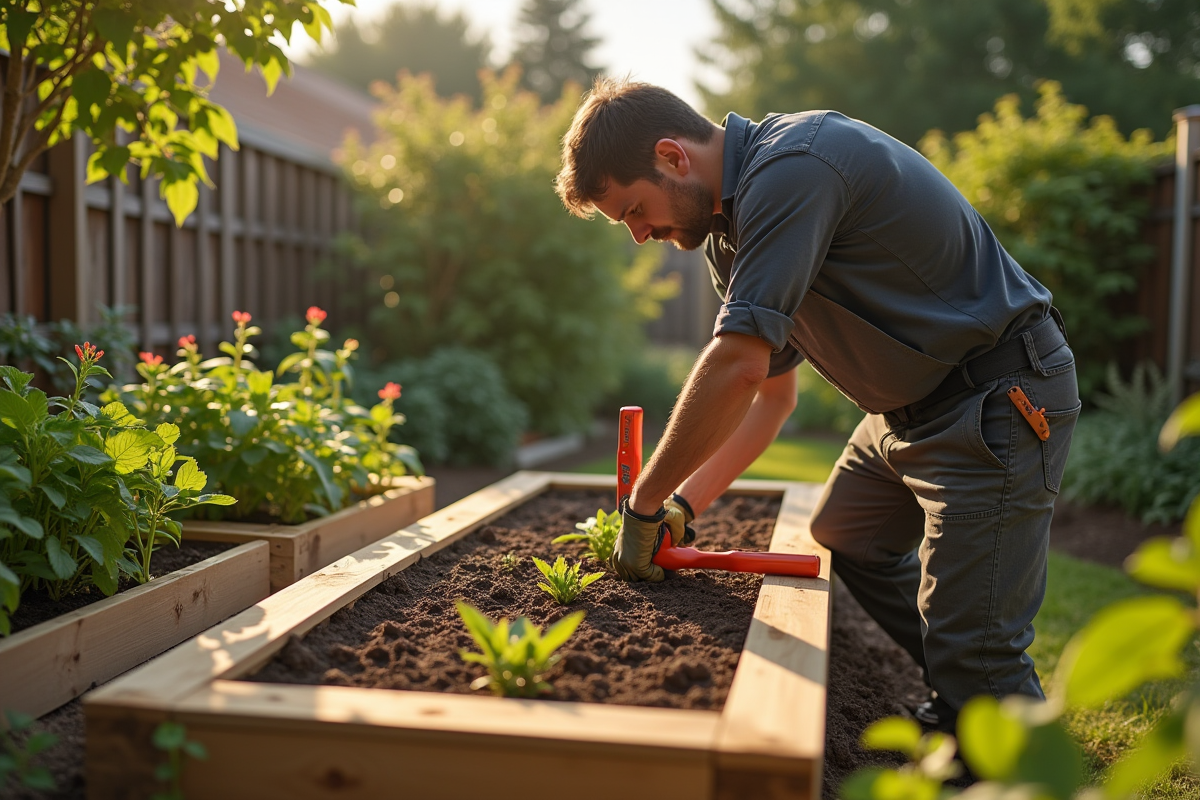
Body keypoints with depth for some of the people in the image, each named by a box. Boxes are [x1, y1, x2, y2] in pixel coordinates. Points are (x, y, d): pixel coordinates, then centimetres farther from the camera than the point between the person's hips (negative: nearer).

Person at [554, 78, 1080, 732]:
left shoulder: (792, 164, -25)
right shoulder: (730, 231, 7)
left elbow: (739, 366, -31)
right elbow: (771, 391, 12)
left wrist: (644, 504, -20)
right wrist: (683, 506, 4)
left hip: (1001, 399, -10)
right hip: (910, 404, 10)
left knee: (971, 652, -10)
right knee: (840, 538, 23)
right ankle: (956, 702, 34)